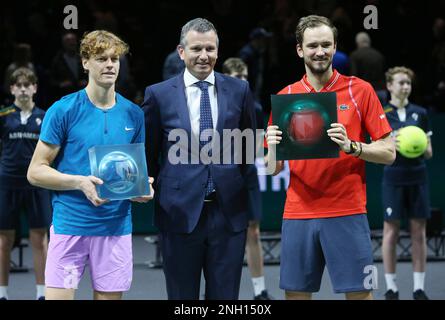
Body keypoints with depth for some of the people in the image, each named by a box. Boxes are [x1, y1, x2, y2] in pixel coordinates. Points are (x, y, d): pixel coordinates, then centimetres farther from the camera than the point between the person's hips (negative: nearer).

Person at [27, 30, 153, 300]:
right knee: (58, 296, -8)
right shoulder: (63, 110, -3)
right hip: (70, 226, -3)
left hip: (117, 227, 4)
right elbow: (36, 172, -3)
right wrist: (80, 182, -18)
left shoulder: (133, 114, 9)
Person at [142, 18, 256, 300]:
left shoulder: (239, 90, 5)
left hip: (229, 212, 1)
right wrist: (153, 192, 11)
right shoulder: (159, 94, 1)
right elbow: (148, 153, 9)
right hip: (180, 212, -1)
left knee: (226, 295, 6)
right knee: (182, 297, 7)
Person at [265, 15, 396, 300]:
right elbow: (274, 169, 11)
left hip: (347, 214, -2)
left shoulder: (360, 91, 2)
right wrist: (273, 148, -10)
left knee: (359, 293, -3)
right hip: (297, 215, 2)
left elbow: (388, 153, 1)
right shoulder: (285, 97, 9)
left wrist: (351, 146, -16)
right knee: (295, 293, 3)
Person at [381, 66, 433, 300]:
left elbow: (429, 152, 10)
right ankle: (391, 287, 6)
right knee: (391, 231, -1)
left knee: (419, 232, 3)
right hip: (393, 179, -3)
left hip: (418, 178, 3)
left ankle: (419, 288, 8)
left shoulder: (420, 113, 7)